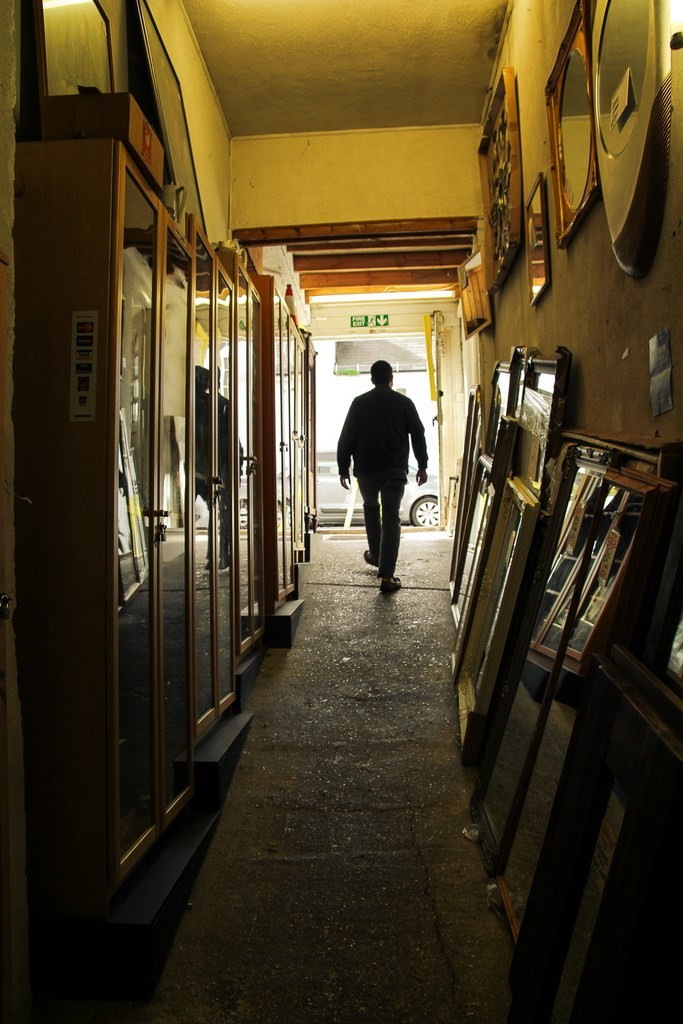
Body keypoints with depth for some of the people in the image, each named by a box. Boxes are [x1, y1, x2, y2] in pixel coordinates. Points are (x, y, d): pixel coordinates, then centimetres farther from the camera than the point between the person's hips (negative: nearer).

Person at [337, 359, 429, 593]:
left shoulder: (359, 402, 2)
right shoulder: (404, 402, 2)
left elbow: (346, 438, 0)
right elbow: (418, 435, 2)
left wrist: (343, 468, 5)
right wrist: (422, 466, 9)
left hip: (366, 469, 1)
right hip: (395, 470, -1)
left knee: (371, 508, 27)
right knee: (391, 517, -1)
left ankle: (376, 555, 34)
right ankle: (387, 575, -9)